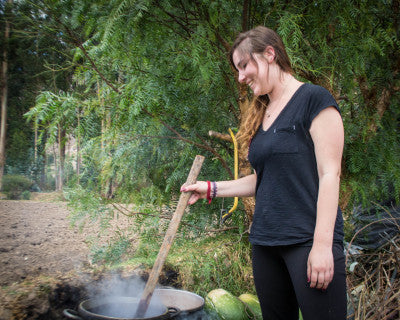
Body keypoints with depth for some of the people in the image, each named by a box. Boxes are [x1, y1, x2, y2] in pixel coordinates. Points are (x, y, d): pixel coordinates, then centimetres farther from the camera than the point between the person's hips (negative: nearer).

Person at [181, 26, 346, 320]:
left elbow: (329, 173, -12)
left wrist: (323, 244, -18)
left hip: (308, 240, -7)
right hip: (265, 241, 7)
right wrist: (211, 189, 13)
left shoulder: (314, 99, -6)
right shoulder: (261, 115, 16)